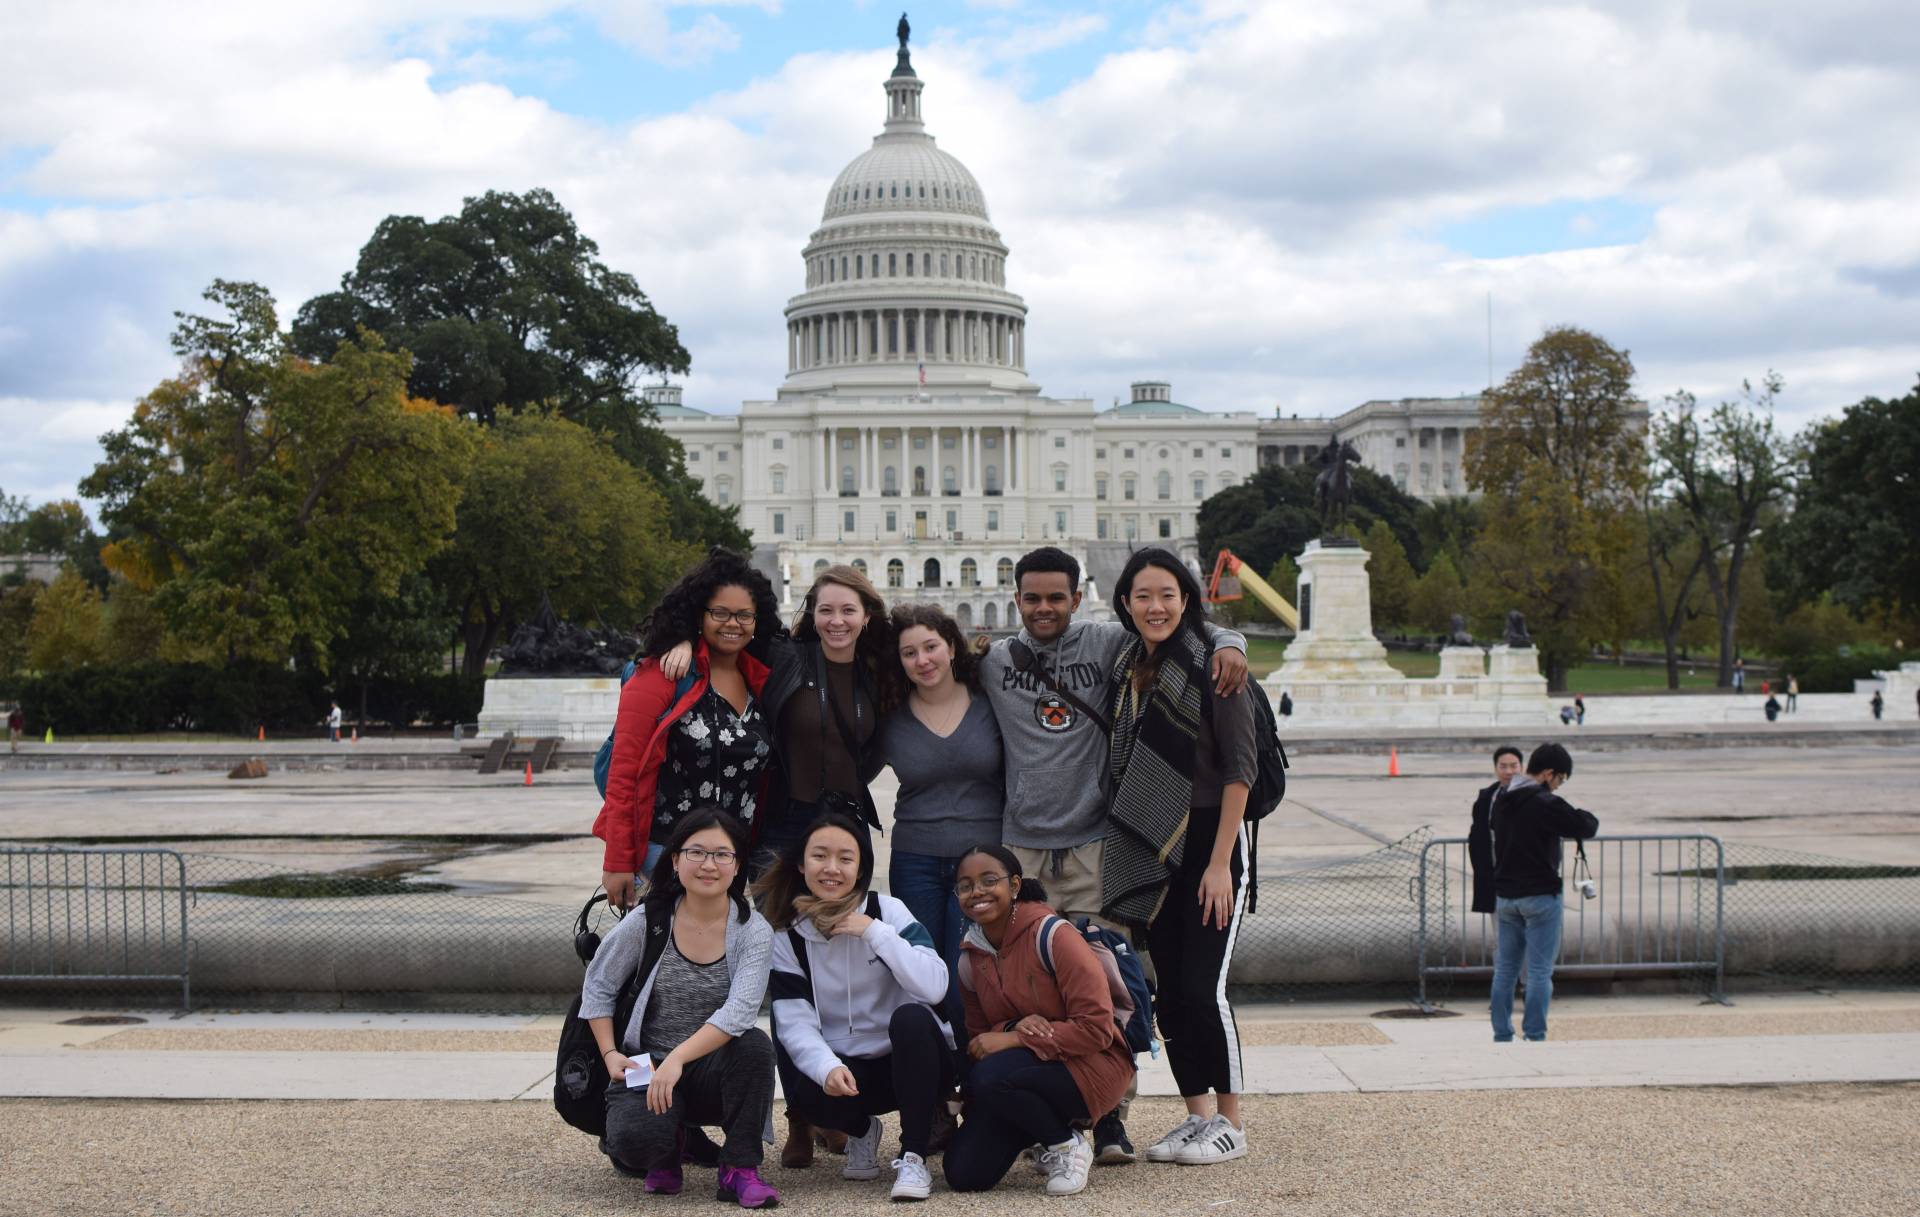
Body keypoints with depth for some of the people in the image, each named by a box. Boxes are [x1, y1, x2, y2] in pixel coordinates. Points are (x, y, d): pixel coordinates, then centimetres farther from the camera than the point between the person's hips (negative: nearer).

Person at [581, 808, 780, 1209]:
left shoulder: (754, 932, -8)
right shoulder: (646, 921, -5)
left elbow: (740, 1010, -23)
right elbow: (597, 988, 9)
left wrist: (678, 1058, -34)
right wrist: (610, 1054, -4)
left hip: (713, 1071, 0)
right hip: (644, 1066, 0)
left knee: (755, 1044, -33)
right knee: (636, 1139, -32)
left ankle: (740, 1169, -15)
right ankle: (667, 1149, 10)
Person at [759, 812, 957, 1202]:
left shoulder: (888, 911, -6)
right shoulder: (786, 936, -2)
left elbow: (934, 987, -21)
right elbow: (794, 1021, -12)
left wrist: (874, 932, -24)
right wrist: (827, 1067, -31)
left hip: (912, 1061, -1)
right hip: (846, 1070, 1)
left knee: (911, 1016, -33)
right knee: (805, 1093, -32)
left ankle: (913, 1157, -22)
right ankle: (862, 1129, 7)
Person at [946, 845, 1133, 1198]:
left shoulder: (1051, 935, -17)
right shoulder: (970, 958, 3)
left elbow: (1096, 1029, -21)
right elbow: (977, 1036, 8)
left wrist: (1012, 1039, -23)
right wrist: (1011, 1028, -15)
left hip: (1091, 1065, -6)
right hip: (1029, 1067, 6)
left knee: (989, 1077, -33)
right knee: (963, 1174, -10)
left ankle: (1067, 1147, -8)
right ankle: (1045, 1127, 15)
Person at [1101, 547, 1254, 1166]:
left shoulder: (1213, 665, -9)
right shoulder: (1126, 670, 10)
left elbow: (1240, 766, -12)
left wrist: (1220, 862, -17)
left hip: (1209, 842, -6)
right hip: (1151, 849, 6)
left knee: (1201, 987, -8)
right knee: (1169, 992, 6)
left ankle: (1229, 1123, 5)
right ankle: (1197, 1114, 17)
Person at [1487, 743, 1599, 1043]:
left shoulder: (1501, 802, 8)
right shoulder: (1546, 804, -16)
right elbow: (1587, 827, -11)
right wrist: (1580, 815, 12)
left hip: (1505, 896, 7)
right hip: (1540, 897, -7)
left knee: (1505, 970, 11)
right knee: (1540, 972, -1)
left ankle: (1502, 1036, 13)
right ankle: (1534, 1036, -2)